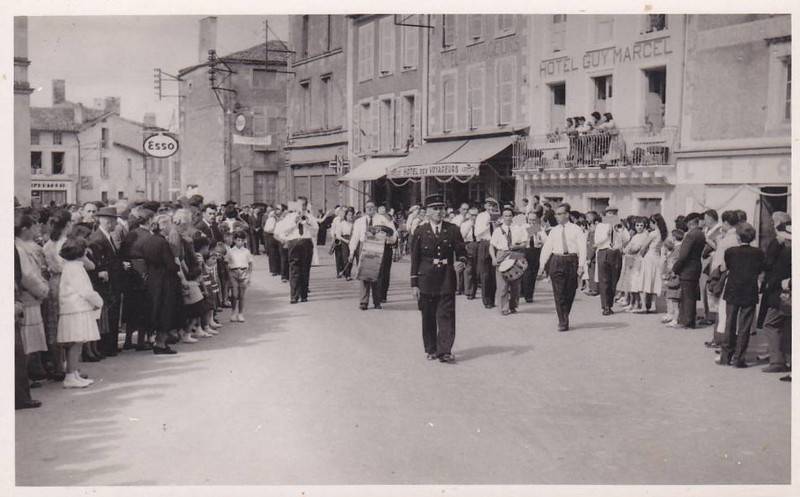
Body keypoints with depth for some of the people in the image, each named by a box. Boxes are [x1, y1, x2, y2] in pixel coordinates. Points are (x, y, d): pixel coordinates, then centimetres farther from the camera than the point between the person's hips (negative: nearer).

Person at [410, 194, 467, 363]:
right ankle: (431, 350, 19)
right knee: (428, 317, 7)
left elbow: (461, 251, 10)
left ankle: (444, 351, -6)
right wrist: (414, 284, 0)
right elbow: (415, 259, 4)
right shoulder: (421, 232, 3)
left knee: (446, 315, -6)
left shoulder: (452, 230, 5)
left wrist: (460, 261, -15)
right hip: (426, 279, 0)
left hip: (446, 280, 0)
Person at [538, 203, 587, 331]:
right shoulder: (554, 231, 10)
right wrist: (542, 265, 3)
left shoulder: (576, 230, 3)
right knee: (559, 293, -5)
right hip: (557, 261, 1)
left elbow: (582, 248, -3)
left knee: (569, 293, 7)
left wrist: (581, 265, -13)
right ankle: (563, 322, -3)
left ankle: (564, 319, 24)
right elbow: (546, 248, 9)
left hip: (572, 261, -1)